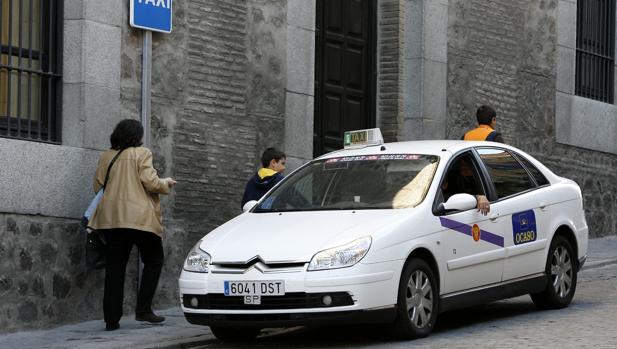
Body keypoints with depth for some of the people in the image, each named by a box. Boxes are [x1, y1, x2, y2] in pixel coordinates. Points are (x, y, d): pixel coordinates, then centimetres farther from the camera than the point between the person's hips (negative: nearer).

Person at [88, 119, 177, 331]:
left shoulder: (106, 157, 13)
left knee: (114, 268, 5)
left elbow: (97, 186, 15)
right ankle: (143, 310, 1)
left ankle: (111, 319, 0)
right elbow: (149, 182, -10)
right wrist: (165, 184, 10)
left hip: (111, 216, 5)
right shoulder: (141, 154, -1)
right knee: (153, 261, 12)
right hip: (139, 216, -5)